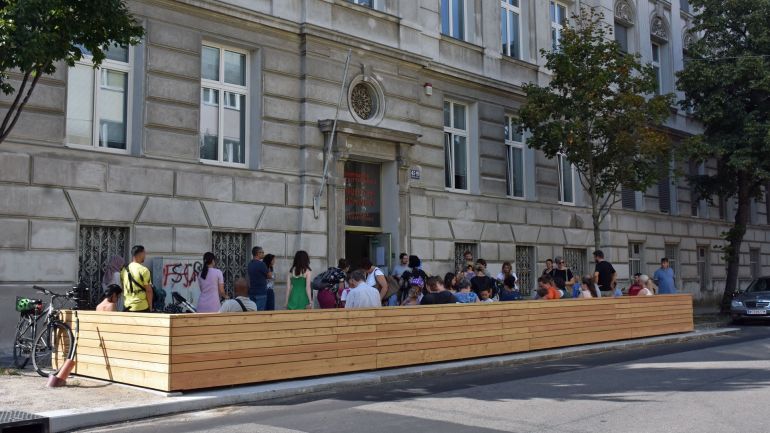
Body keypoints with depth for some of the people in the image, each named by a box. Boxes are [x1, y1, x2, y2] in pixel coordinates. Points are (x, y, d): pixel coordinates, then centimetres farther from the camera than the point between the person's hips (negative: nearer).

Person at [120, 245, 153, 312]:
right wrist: (150, 306, -2)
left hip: (127, 307, 6)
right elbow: (148, 290, -13)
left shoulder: (124, 270, 7)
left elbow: (123, 289, 14)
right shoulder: (143, 270, -13)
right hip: (141, 307, -6)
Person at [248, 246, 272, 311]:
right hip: (261, 292, -8)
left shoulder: (250, 264, 9)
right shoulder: (261, 264, -15)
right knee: (260, 311, -5)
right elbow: (270, 276, -5)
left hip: (252, 292, 8)